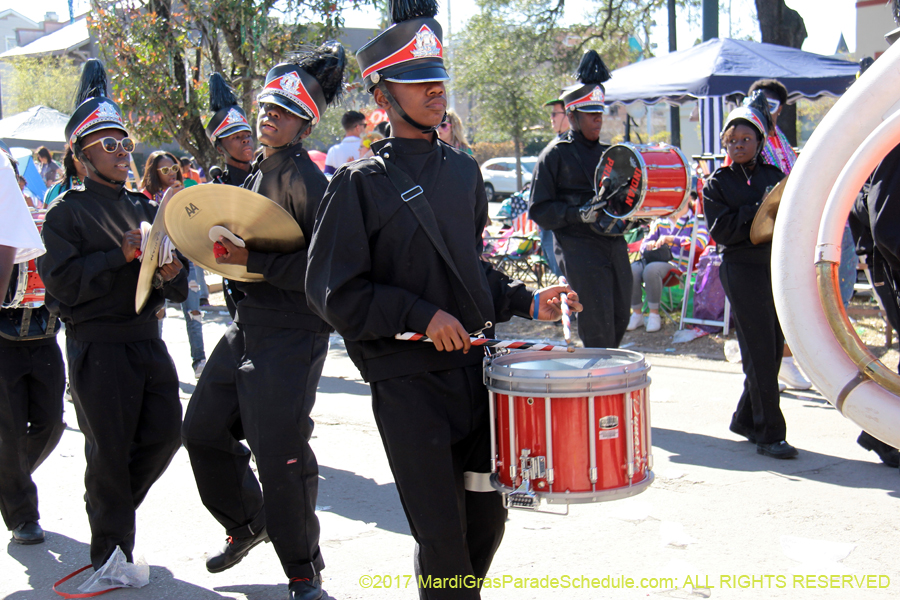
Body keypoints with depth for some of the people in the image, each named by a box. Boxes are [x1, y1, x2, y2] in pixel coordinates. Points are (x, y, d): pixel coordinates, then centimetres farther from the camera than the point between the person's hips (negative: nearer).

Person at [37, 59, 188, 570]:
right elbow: (61, 281, -14)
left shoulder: (145, 208, 16)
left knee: (165, 436, 6)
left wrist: (171, 275, -6)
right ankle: (111, 554, 15)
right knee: (110, 451, -1)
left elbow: (177, 292, 17)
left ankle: (114, 506, 33)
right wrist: (121, 256, -18)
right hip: (99, 348, -6)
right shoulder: (69, 212, -1)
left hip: (148, 341, 6)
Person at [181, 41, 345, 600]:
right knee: (203, 429, 18)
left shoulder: (306, 178, -14)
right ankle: (247, 525, 40)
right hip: (247, 327, 10)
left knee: (279, 456, -6)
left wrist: (255, 261, -26)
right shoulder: (260, 171, 13)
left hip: (292, 337, -10)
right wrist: (227, 251, 11)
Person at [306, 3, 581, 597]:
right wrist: (422, 316, -16)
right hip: (407, 380, -6)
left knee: (487, 515, 14)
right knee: (442, 534, -2)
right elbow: (333, 292, -10)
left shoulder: (464, 170, 11)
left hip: (473, 364, 6)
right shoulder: (362, 184, -8)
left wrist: (525, 302, 7)